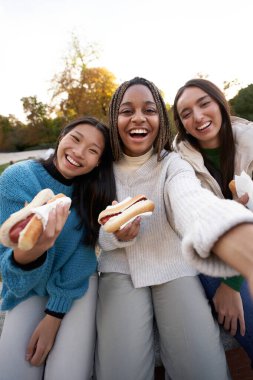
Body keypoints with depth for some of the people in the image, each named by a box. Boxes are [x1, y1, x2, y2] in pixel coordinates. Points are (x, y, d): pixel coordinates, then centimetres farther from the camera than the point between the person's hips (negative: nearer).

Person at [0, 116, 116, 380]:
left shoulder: (95, 189, -14)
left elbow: (81, 259, -11)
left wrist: (54, 316, -14)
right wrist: (29, 251, -45)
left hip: (78, 282, 1)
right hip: (29, 284, 0)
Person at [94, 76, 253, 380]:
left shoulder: (173, 165, -9)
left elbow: (193, 202, -35)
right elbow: (97, 232, 2)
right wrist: (116, 235, -24)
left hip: (173, 267, 0)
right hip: (120, 268, 1)